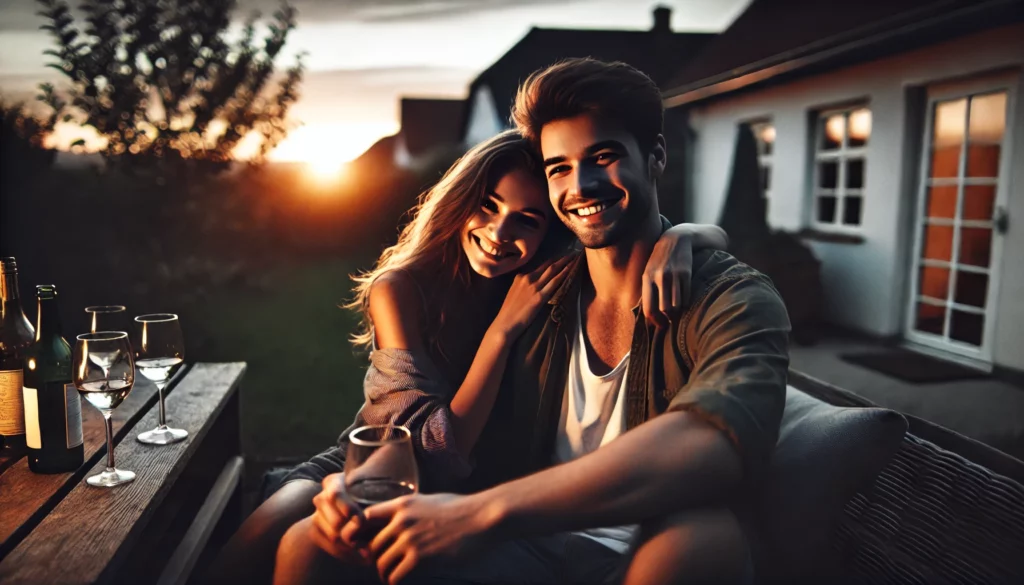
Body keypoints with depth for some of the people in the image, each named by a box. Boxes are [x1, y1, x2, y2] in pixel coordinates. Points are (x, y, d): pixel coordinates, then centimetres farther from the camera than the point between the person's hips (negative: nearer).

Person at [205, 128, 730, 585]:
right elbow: (437, 450, -20)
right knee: (271, 530, -30)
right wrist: (505, 328, -26)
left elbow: (715, 237, -6)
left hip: (478, 486, 0)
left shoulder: (559, 284, -10)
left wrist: (677, 236, -31)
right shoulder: (401, 287, -16)